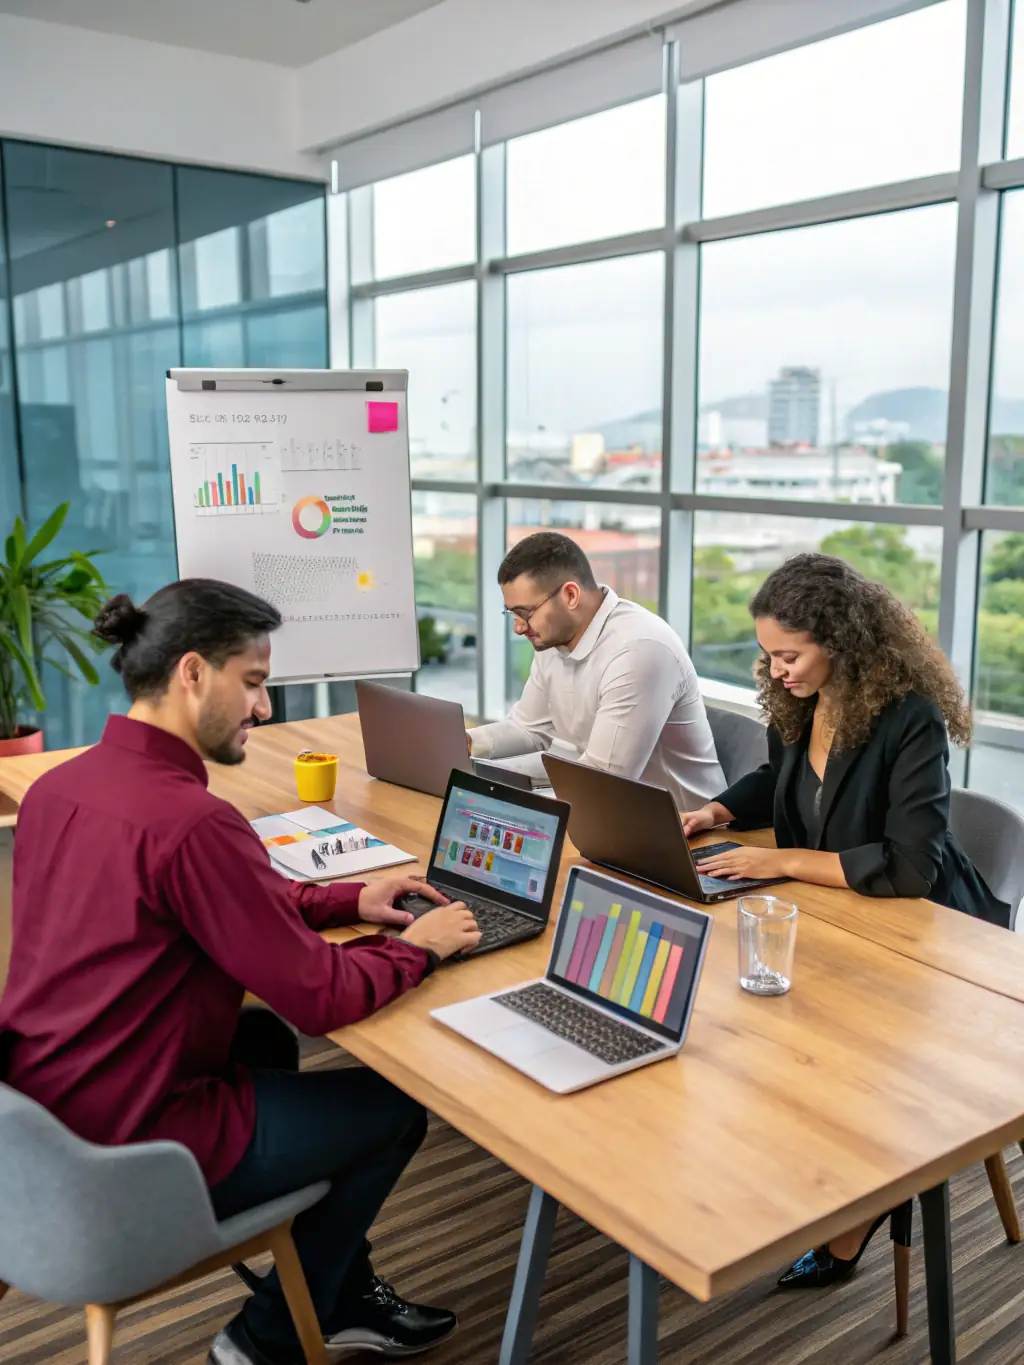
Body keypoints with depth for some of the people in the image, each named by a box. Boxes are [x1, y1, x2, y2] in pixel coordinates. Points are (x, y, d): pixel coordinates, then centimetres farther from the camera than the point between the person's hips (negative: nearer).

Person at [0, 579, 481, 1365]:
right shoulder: (189, 821, -28)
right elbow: (321, 999, -21)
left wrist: (348, 900, 9)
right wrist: (418, 946, -3)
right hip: (132, 1153, -8)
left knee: (266, 1045, 29)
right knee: (396, 1104, 11)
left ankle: (344, 1298, 36)